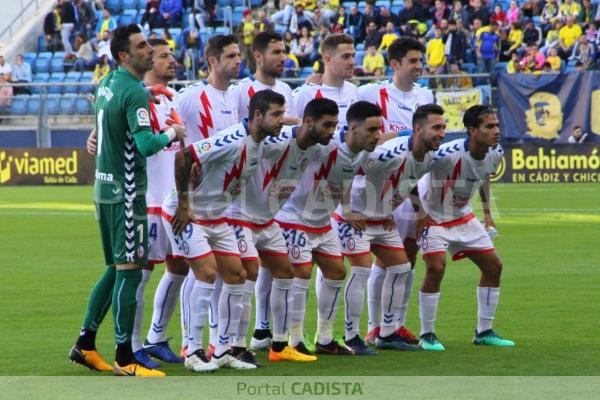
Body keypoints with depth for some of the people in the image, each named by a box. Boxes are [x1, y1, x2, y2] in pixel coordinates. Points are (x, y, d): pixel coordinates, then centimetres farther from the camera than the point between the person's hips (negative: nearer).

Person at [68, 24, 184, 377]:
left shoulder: (106, 86, 11)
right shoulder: (135, 92, -17)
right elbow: (146, 144, -26)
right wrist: (171, 135, -9)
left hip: (105, 187, 9)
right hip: (125, 192, -9)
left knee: (116, 269, 17)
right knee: (129, 270, -5)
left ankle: (85, 344, 19)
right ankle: (125, 358, -3)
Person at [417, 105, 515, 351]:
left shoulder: (495, 154, -11)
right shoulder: (448, 155, -34)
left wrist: (487, 209, 14)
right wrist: (419, 210, -21)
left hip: (464, 217, 7)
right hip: (434, 217, -7)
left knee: (493, 266, 5)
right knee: (435, 268, -24)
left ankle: (484, 332, 18)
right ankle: (427, 335, -9)